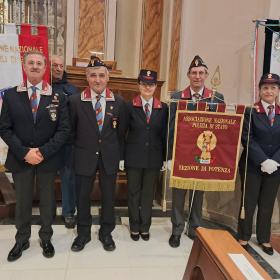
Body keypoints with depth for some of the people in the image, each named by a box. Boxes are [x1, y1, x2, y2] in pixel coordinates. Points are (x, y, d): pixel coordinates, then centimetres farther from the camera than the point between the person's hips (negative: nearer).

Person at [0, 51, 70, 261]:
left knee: (47, 200, 13)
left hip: (48, 159, 0)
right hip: (20, 159, 1)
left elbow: (64, 129, -7)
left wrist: (43, 152, -16)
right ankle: (22, 240, 34)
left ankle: (46, 238, 33)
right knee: (22, 201, 14)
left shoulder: (58, 97, -3)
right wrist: (24, 152, -14)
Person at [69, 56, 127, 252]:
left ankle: (106, 233, 33)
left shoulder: (119, 102, -1)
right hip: (84, 157, 0)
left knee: (109, 196, 12)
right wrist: (71, 155, 0)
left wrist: (121, 157, 4)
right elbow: (71, 131, 1)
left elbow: (121, 132, 4)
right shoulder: (75, 101, -5)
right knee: (82, 196, 11)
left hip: (109, 157, 1)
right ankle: (83, 233, 33)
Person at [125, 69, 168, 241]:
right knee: (134, 194, 11)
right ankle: (134, 227, 30)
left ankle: (145, 227, 31)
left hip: (154, 158, 1)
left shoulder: (163, 108, 2)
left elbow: (165, 134, 3)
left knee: (149, 194, 13)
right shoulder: (130, 106, -3)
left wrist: (165, 158, 1)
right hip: (134, 158, -1)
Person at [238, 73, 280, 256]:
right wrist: (263, 161, -18)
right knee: (249, 202, 8)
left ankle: (264, 239, 31)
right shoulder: (250, 112, -5)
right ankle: (244, 237, 25)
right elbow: (247, 139, -11)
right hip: (252, 165, -3)